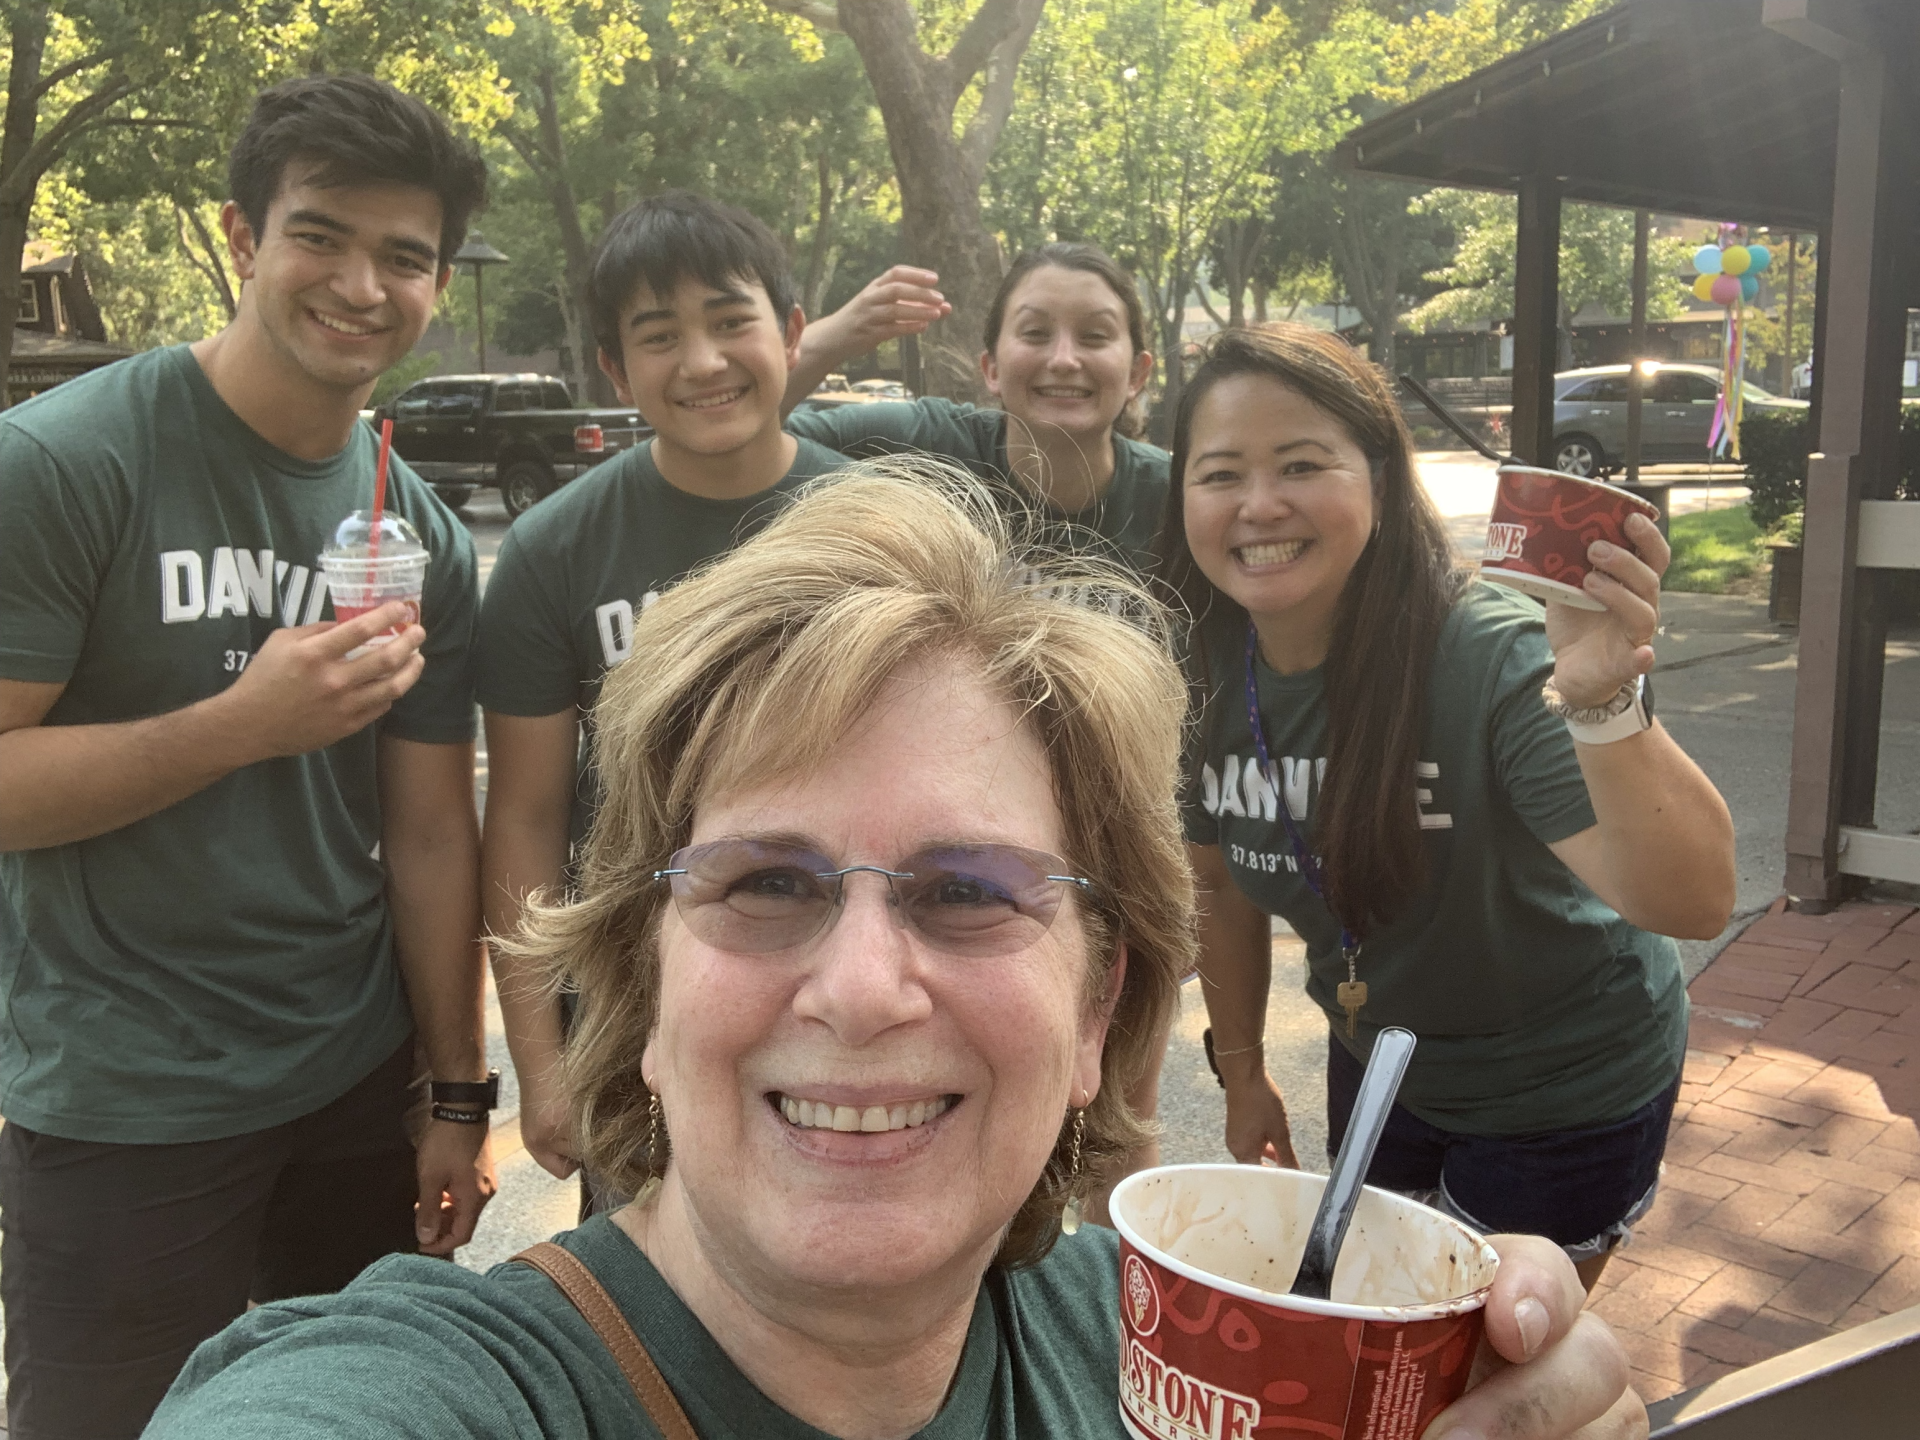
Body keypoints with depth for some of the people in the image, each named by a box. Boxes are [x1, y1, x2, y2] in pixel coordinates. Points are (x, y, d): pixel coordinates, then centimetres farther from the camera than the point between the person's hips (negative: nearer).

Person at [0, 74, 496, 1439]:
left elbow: (430, 834, 5)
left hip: (358, 1083, 5)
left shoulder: (427, 537, 3)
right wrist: (245, 721, -25)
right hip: (116, 1115, -4)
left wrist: (457, 1094, 5)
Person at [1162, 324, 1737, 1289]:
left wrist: (1604, 705, -59)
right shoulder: (1205, 680, -14)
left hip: (1563, 1092, -5)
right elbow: (1223, 881, 3)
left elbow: (1692, 905, -42)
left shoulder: (1498, 659, -32)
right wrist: (1241, 1072, 10)